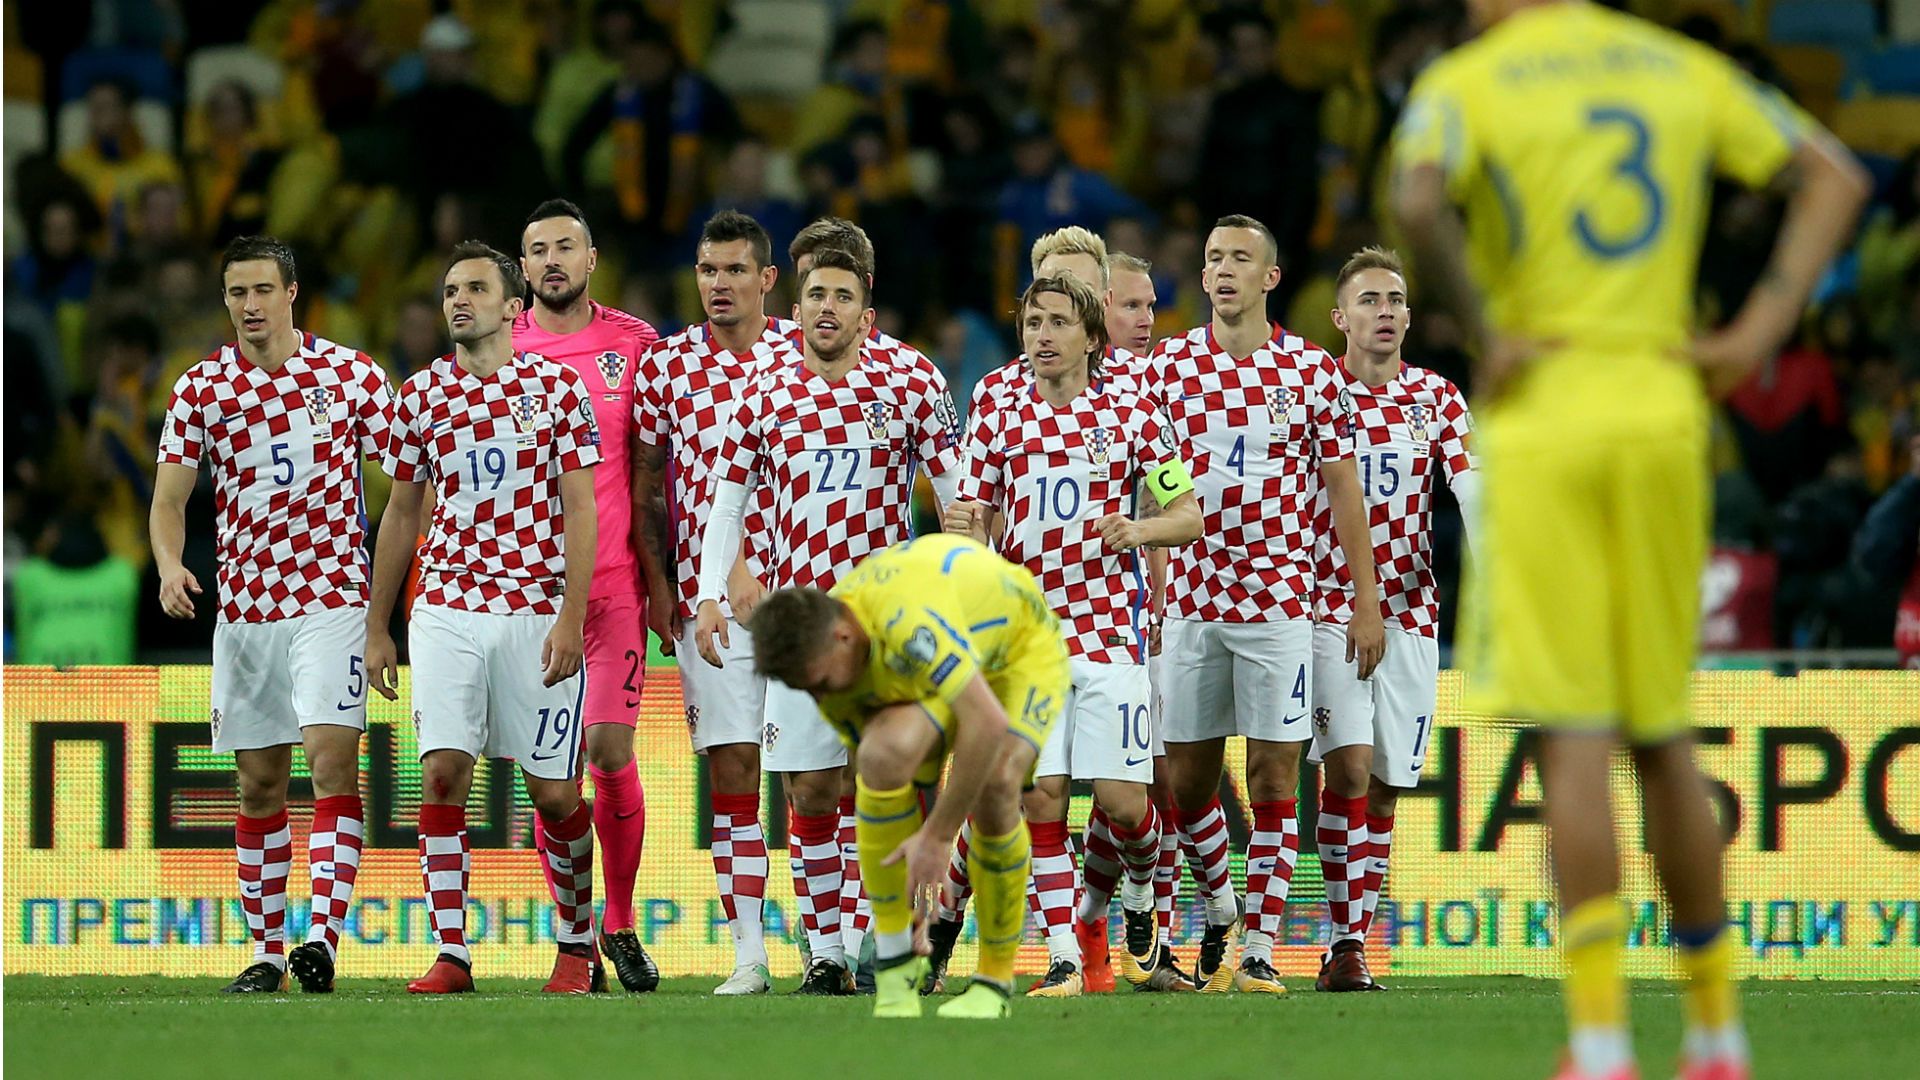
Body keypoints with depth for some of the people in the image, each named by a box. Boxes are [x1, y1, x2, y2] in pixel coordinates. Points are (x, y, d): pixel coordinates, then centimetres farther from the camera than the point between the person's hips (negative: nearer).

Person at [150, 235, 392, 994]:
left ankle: (323, 936, -23)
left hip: (333, 597, -3)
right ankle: (267, 951, 14)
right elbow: (169, 497, 3)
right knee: (259, 783, 7)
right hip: (244, 608, 3)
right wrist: (169, 566, -18)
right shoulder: (200, 389, 4)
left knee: (331, 758, -17)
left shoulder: (352, 374, 1)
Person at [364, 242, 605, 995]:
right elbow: (401, 515, 15)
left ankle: (577, 943, 20)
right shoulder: (420, 394, 9)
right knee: (443, 772, -10)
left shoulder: (557, 387, 1)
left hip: (538, 613, -2)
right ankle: (450, 954, -5)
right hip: (446, 611, 2)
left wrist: (571, 618, -11)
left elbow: (580, 509, -2)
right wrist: (376, 628, 14)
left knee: (554, 792, 1)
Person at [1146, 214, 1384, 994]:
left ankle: (1261, 947, 1)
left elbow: (1343, 490, 5)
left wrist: (1366, 601, 3)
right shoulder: (1168, 366, 5)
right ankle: (1218, 906, 29)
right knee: (1187, 778, 5)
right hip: (1189, 599, 2)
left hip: (1279, 599, -2)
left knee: (1273, 776, -4)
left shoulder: (1311, 371, 2)